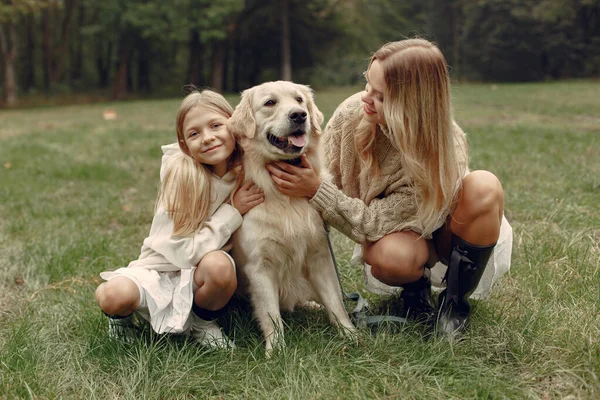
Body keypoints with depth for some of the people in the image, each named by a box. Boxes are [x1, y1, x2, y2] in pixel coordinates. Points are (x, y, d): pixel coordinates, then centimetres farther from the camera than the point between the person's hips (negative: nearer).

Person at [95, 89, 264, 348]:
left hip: (201, 278, 2)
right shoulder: (180, 174, -18)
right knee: (112, 295, -32)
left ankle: (203, 322, -1)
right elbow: (185, 251, -20)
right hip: (159, 269, -2)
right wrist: (233, 211, -20)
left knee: (219, 265, -34)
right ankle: (122, 316, 6)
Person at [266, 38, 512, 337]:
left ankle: (455, 299, -13)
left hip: (444, 232, -1)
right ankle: (416, 287, 3)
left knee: (484, 187, -35)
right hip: (398, 237, 1)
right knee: (390, 256, -38)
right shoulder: (353, 112, -22)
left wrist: (316, 191, -35)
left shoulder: (445, 150, -33)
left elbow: (376, 224, -29)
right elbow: (318, 172, -9)